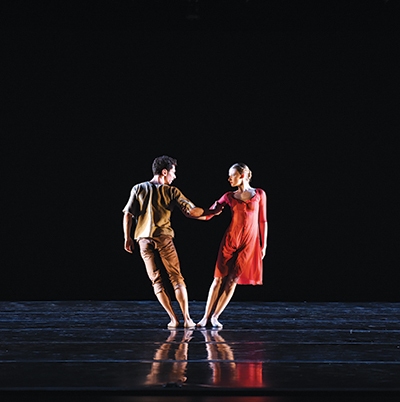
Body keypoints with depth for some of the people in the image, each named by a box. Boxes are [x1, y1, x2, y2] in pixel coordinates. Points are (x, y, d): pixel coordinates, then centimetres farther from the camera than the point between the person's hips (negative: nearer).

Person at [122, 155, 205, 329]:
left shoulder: (138, 189, 7)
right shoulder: (171, 191, 2)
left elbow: (128, 214, 2)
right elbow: (191, 211, -5)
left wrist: (127, 238, 8)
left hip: (144, 239, 2)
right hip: (163, 238, -2)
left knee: (156, 280, 6)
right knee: (176, 278, 5)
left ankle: (173, 319, 1)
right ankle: (187, 318, 0)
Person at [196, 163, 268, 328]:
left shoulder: (259, 194, 4)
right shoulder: (229, 197, 6)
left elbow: (262, 221, 6)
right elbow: (207, 215, 3)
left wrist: (263, 245, 3)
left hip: (250, 243, -1)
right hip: (230, 240, 1)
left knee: (232, 280, -2)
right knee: (220, 277, -2)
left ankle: (215, 316, 4)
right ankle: (206, 316, 3)